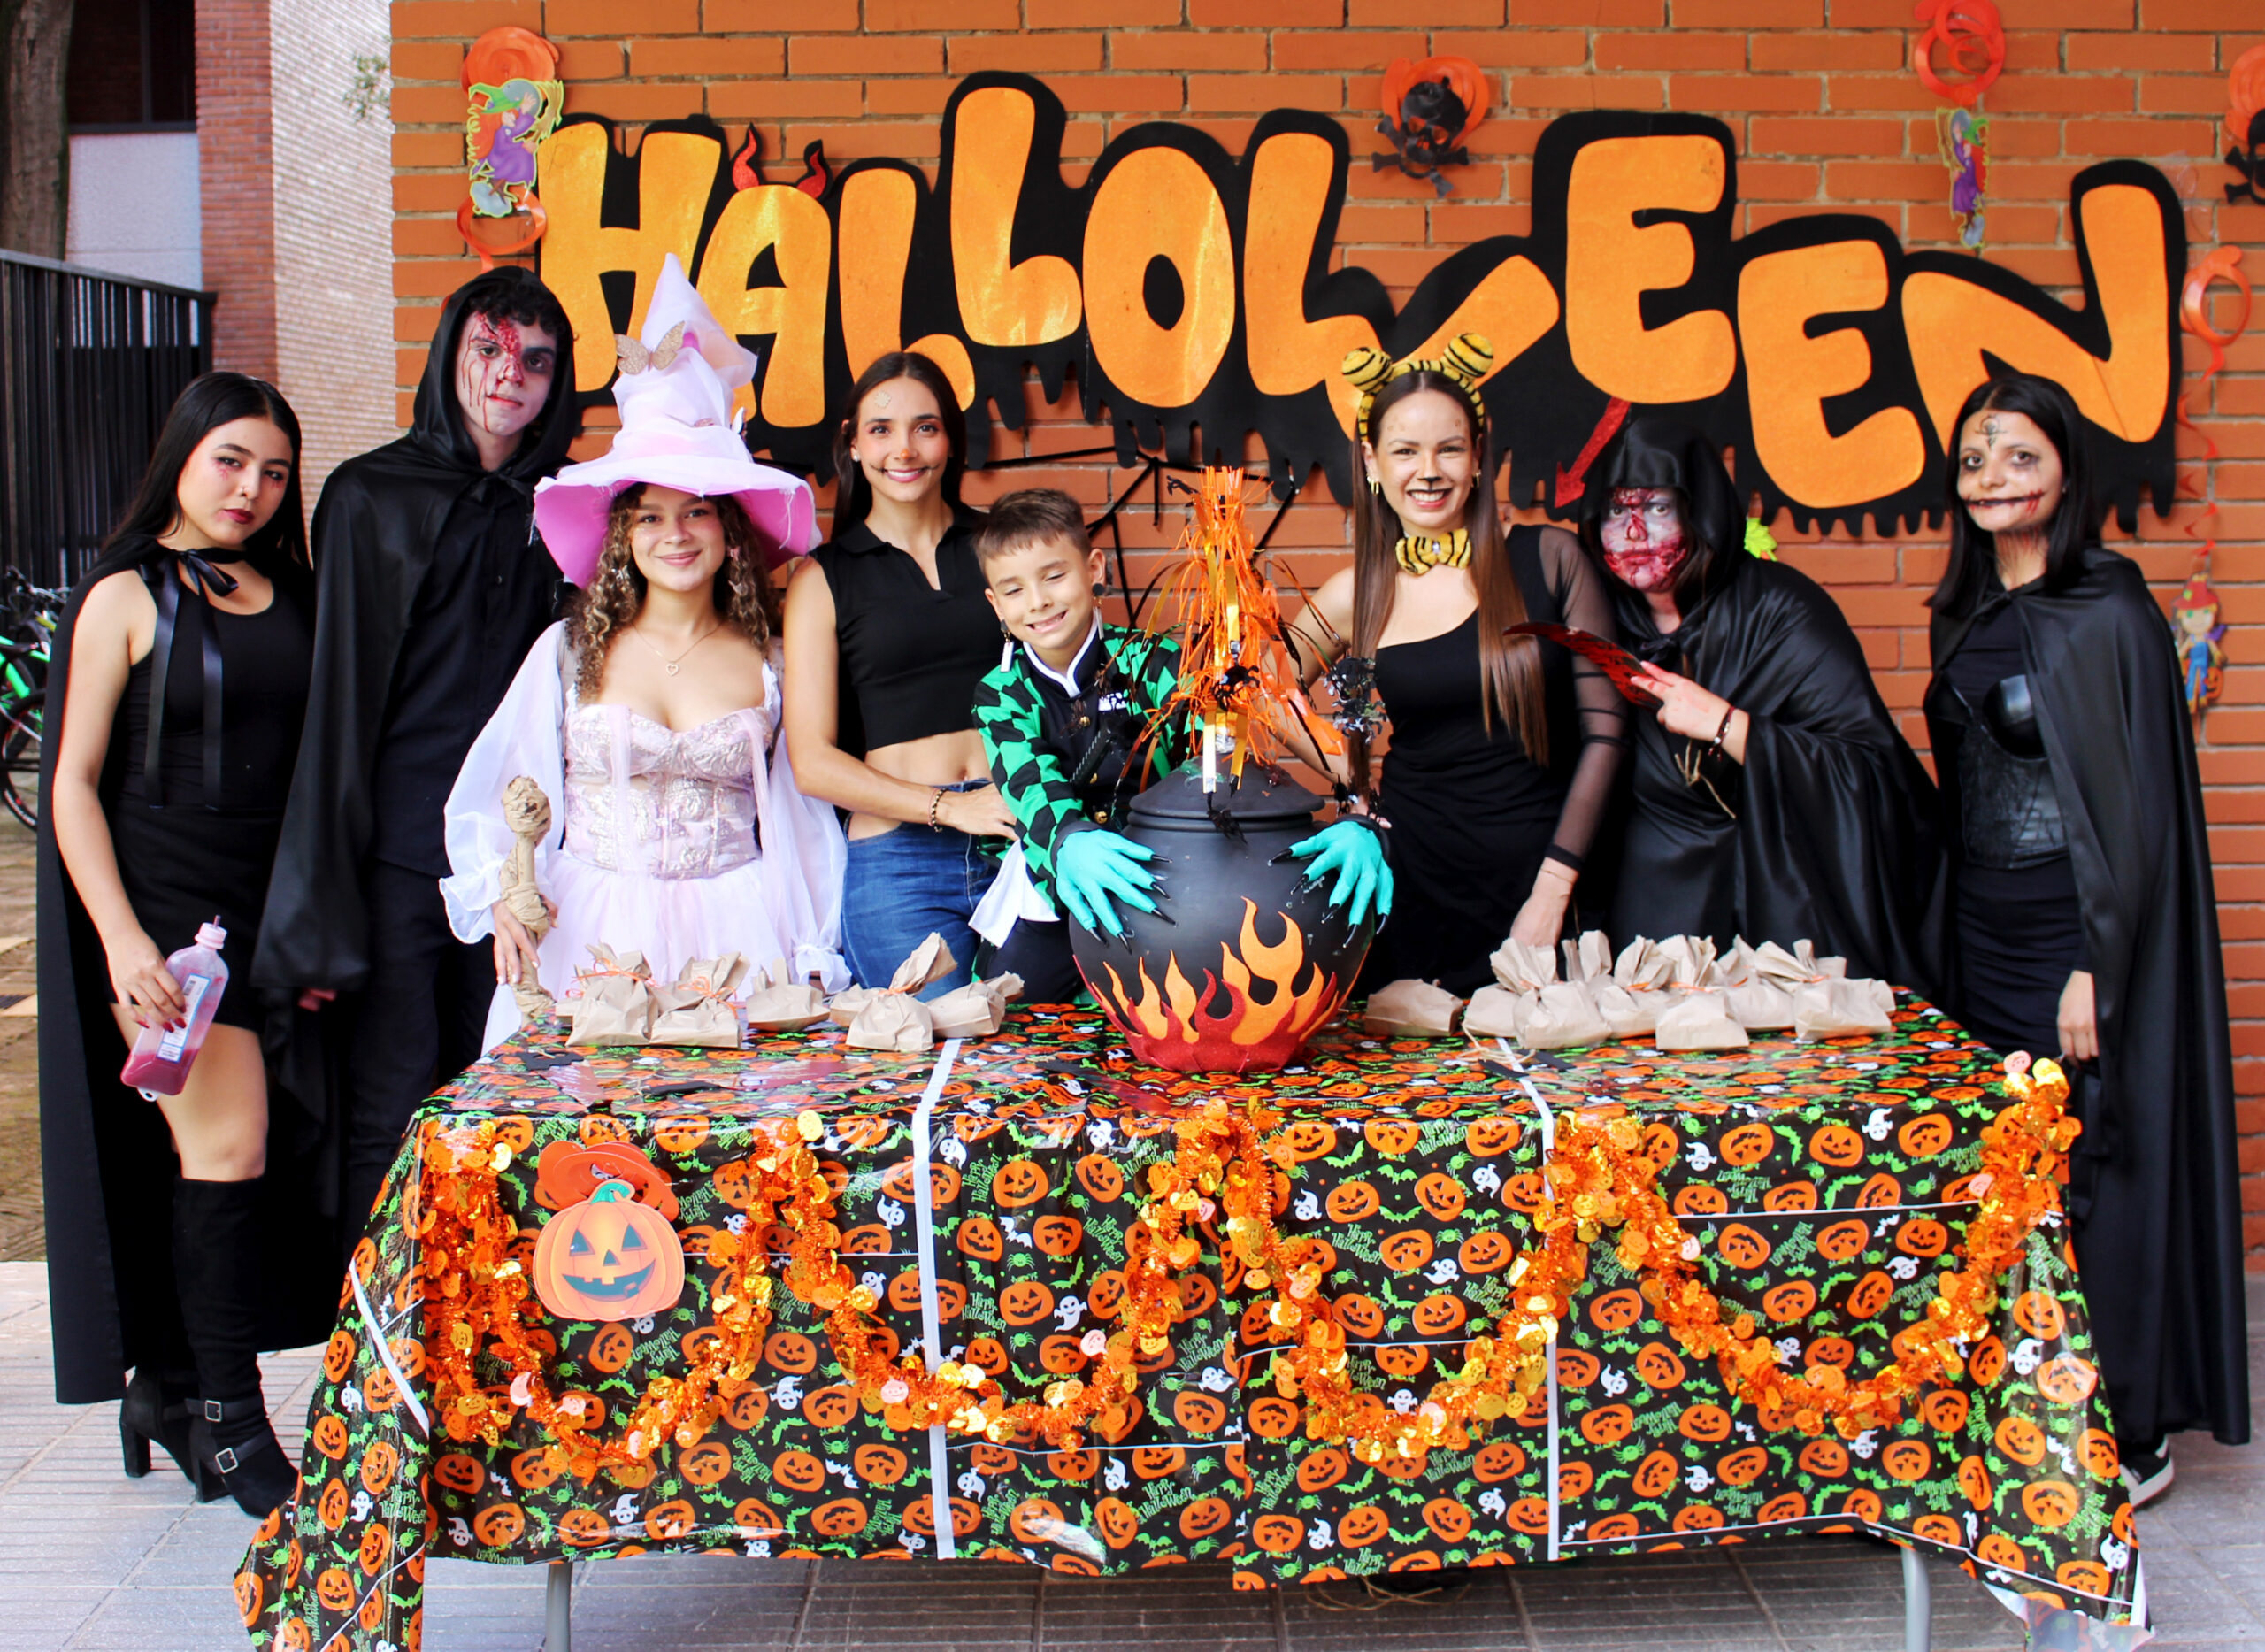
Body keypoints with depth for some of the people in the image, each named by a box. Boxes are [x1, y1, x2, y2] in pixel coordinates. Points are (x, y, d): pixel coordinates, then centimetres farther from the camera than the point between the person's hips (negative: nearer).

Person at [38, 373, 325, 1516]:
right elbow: (74, 785, -5)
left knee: (200, 1156, 9)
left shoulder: (288, 595, 11)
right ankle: (227, 1413, 0)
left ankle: (165, 1383, 24)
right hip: (165, 901, -5)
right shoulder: (124, 598, -3)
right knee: (223, 1145, -11)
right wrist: (122, 941, -14)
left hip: (272, 908, 5)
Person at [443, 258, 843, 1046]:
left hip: (734, 936, 0)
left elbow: (803, 821, 11)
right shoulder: (569, 650, 4)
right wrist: (501, 898, -7)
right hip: (590, 934, 0)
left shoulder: (768, 664, 6)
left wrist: (815, 959, 6)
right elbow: (491, 795, 9)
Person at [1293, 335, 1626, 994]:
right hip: (1416, 884, 1)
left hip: (1539, 872, -1)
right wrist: (1347, 768, 2)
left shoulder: (1548, 559, -1)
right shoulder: (1355, 598, 3)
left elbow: (1604, 729, -3)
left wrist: (1554, 888, -9)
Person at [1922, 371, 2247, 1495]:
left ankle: (2128, 1439, 14)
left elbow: (2138, 803, -14)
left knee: (2092, 1171, 0)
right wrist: (1950, 931, 13)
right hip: (1982, 931, 7)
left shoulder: (2108, 614, -11)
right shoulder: (1966, 614, 11)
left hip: (2080, 931, -7)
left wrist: (2094, 968, -17)